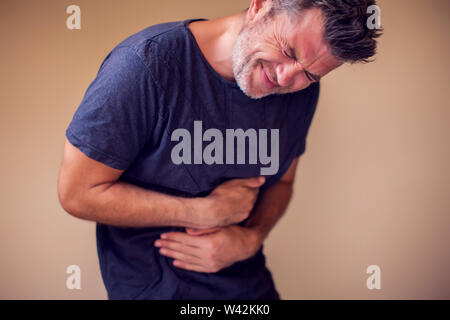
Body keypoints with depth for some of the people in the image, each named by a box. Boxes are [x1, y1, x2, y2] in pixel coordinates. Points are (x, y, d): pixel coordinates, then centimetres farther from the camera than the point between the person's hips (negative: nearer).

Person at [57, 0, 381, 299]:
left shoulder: (302, 90, -9)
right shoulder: (146, 63, -27)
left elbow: (280, 182, 4)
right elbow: (78, 193, -23)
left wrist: (250, 239, -16)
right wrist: (209, 211, -22)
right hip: (153, 287, -4)